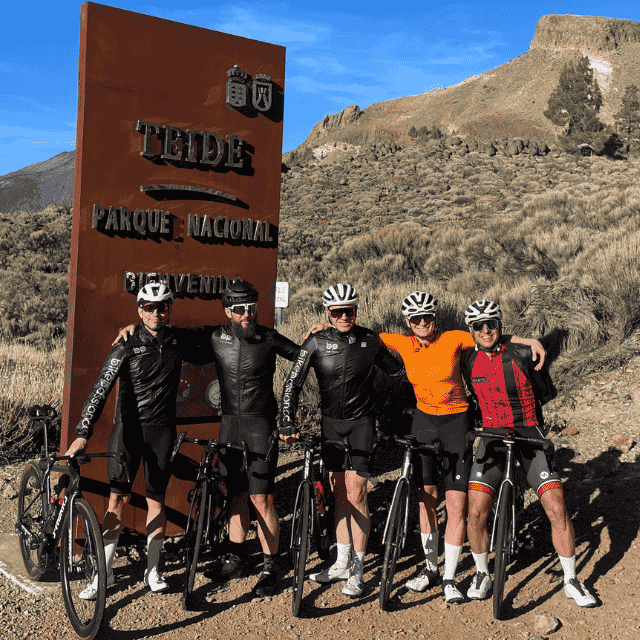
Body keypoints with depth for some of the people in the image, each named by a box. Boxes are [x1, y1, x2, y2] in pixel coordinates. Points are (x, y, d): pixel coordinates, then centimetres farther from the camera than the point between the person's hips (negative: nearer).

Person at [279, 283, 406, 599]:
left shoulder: (370, 341, -5)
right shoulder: (317, 342, -7)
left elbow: (398, 372, 10)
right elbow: (293, 383, -10)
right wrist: (287, 423, -19)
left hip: (362, 421, -2)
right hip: (331, 421, 2)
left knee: (356, 493, -8)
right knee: (340, 495, 9)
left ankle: (357, 571, 2)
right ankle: (342, 563, 21)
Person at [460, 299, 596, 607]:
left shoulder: (522, 355, -11)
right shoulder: (468, 362, 0)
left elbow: (547, 392, 5)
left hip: (529, 435, -2)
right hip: (492, 437, 2)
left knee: (557, 509, -10)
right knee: (476, 512, -10)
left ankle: (571, 581, 9)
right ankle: (482, 574, 15)